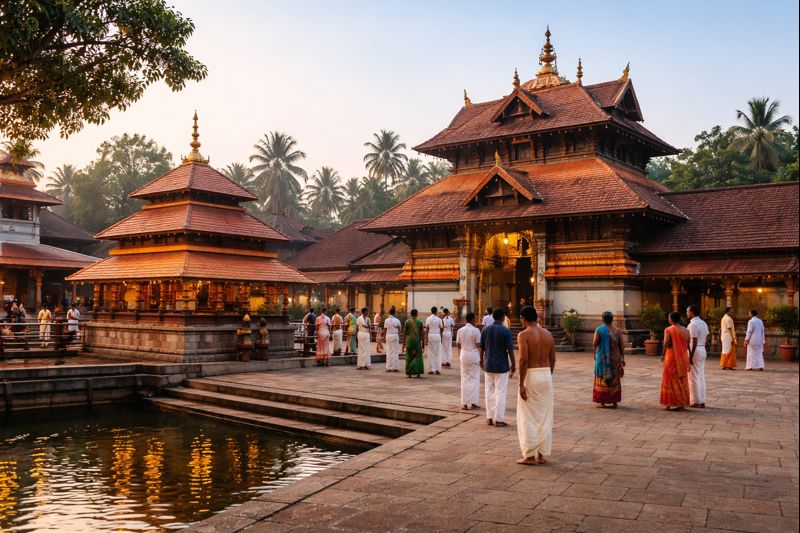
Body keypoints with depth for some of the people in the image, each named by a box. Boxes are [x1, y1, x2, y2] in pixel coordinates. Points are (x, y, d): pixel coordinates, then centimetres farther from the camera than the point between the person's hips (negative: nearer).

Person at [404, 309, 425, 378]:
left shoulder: (407, 321, -2)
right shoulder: (420, 322, -2)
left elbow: (405, 333, -1)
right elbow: (421, 333, -2)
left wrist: (404, 343, 7)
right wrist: (423, 343, 4)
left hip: (409, 340, 0)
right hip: (417, 341, 0)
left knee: (409, 357, 7)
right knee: (417, 356, 9)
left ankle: (409, 373, 5)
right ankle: (418, 373, 5)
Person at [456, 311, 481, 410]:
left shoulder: (460, 330, 2)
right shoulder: (476, 330, -11)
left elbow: (458, 345, 7)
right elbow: (478, 345, -10)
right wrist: (481, 358, 3)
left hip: (464, 355, 4)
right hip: (474, 355, -4)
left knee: (465, 379, 9)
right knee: (474, 378, 6)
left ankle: (464, 403, 9)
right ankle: (473, 401, 5)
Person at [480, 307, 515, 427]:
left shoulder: (485, 330, 1)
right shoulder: (506, 331, -12)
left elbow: (482, 348, 6)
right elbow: (510, 350, -12)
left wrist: (482, 360, 20)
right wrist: (513, 365, -3)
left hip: (488, 365, 4)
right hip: (501, 366, -4)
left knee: (489, 392, 12)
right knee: (500, 393, 2)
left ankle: (490, 418, 16)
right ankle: (498, 419, 4)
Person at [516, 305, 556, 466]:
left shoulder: (523, 335, -11)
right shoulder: (548, 334, 8)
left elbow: (523, 359, -20)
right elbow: (552, 359, 11)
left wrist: (521, 384, -17)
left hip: (530, 376, -6)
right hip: (546, 376, 6)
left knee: (528, 418, 3)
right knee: (544, 417, 11)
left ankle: (529, 456, 7)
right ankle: (541, 455, 16)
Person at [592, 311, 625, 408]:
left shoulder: (599, 329, -10)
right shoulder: (617, 330, 0)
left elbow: (594, 344, -13)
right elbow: (621, 346, 2)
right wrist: (622, 358, 11)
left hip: (603, 358, -3)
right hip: (615, 359, 3)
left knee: (602, 379, 7)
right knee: (614, 379, 12)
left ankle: (602, 401, 8)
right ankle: (614, 402, 13)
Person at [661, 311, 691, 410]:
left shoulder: (669, 330, -12)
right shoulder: (686, 330, 3)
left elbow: (666, 345, -16)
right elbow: (688, 345, 4)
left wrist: (663, 355, -3)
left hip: (672, 357, -5)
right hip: (683, 358, 5)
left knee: (671, 380, 4)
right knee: (682, 381, 12)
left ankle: (669, 404, 5)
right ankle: (682, 404, 14)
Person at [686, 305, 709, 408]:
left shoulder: (693, 325, -18)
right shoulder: (704, 323, 11)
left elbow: (694, 342, -20)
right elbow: (706, 339, 14)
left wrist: (690, 356, -18)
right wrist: (702, 348, 20)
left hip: (695, 351, -9)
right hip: (703, 350, 9)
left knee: (694, 377, -1)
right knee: (701, 376, 12)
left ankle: (696, 401, 4)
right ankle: (702, 401, 16)